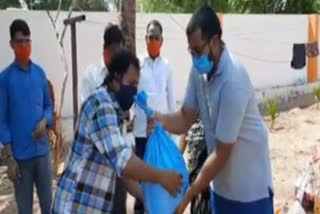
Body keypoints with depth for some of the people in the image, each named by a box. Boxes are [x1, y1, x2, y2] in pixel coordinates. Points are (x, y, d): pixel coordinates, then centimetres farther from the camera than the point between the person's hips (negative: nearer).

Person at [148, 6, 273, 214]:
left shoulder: (233, 81, -29)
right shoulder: (199, 69, -7)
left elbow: (221, 154, -25)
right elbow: (185, 120, 0)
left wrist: (186, 197, -20)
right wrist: (159, 119, -22)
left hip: (250, 187, -6)